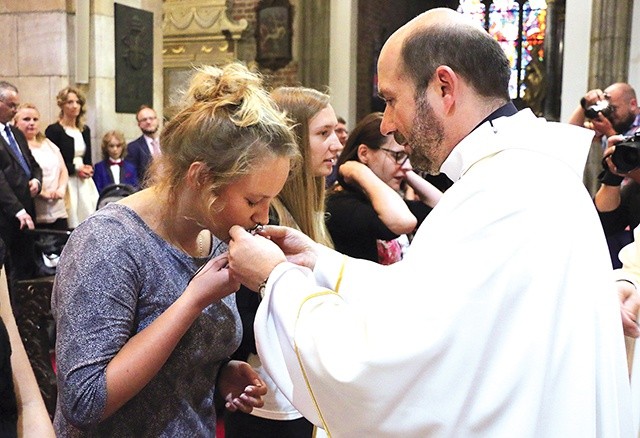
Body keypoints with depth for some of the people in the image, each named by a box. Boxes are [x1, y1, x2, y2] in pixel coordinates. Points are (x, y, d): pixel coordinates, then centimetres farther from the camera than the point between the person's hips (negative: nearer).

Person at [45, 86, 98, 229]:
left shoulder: (85, 130, 14)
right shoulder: (53, 130, -4)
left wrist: (88, 168, -3)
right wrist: (76, 169, -12)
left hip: (84, 183, 6)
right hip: (66, 183, -6)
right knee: (71, 221, -8)